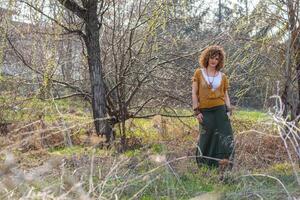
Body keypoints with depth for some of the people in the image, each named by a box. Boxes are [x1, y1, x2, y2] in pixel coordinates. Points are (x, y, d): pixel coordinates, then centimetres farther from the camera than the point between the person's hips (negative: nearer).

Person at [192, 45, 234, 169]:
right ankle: (203, 166, 14)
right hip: (205, 111, -2)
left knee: (225, 138, -7)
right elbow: (194, 93, 2)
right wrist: (196, 111, -5)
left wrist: (229, 110, 1)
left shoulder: (222, 76, 11)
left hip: (220, 110, 2)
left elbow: (225, 95, 14)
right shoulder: (199, 73, 5)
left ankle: (224, 167, -4)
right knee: (206, 138, 0)